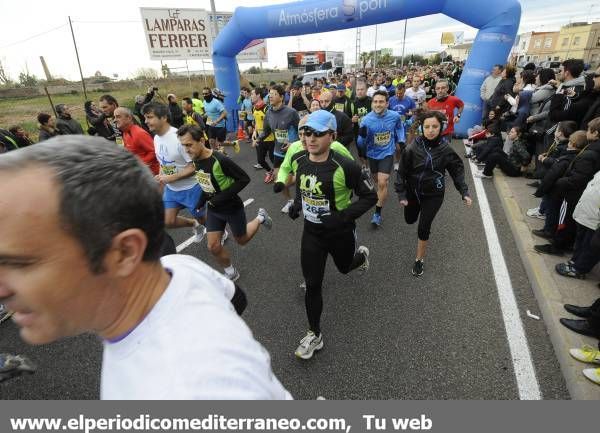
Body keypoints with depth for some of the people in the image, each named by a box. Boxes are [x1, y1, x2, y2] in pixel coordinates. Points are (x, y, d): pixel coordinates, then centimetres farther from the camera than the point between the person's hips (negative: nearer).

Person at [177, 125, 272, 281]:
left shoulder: (220, 160, -29)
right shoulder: (195, 160, -6)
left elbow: (244, 179, -24)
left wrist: (222, 197, -26)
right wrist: (202, 200, 3)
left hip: (232, 208, -6)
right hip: (213, 209, 6)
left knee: (242, 240, 16)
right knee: (213, 247, 4)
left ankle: (260, 218, 41)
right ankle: (231, 273, 28)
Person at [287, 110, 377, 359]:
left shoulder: (344, 167, -25)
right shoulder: (298, 159, -7)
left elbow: (370, 196, -15)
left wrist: (343, 216, -26)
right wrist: (297, 203, 2)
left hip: (340, 233, -3)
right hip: (311, 232, 4)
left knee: (344, 267, 25)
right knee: (312, 284, 6)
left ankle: (361, 254, 63)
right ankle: (314, 335, 25)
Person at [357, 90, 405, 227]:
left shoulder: (395, 116, -14)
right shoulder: (366, 120, -19)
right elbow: (361, 144, -18)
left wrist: (401, 141, 8)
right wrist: (362, 136, -38)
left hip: (387, 153, -1)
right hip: (372, 154, 2)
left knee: (382, 183, -13)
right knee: (378, 181, 21)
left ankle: (378, 213, 0)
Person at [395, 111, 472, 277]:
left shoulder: (445, 149, -16)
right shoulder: (412, 148, -19)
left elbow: (457, 170, -3)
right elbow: (402, 171, -11)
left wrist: (464, 192, -8)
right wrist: (401, 194, -13)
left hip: (433, 194, -1)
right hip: (413, 191, 2)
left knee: (424, 228, -2)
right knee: (409, 220, 22)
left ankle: (419, 260, 20)